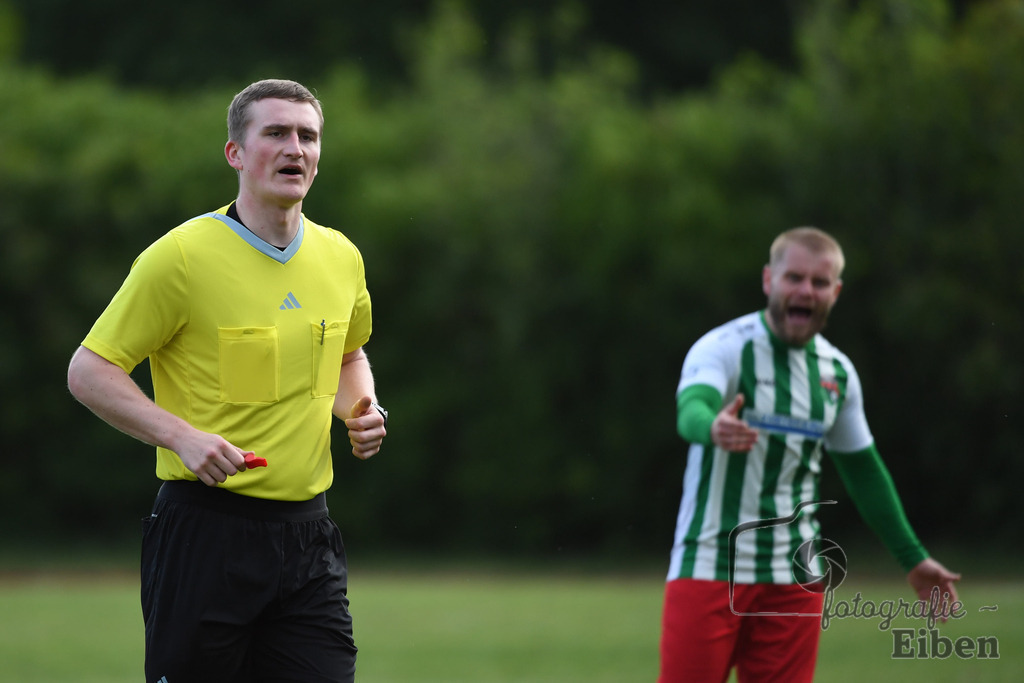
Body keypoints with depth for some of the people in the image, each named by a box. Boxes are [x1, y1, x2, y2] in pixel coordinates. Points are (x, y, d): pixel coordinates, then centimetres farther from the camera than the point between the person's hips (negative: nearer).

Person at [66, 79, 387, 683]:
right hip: (206, 528, -5)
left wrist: (363, 408, 6)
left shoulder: (341, 258, 9)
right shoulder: (180, 256, -9)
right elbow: (89, 371, -6)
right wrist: (183, 435, -18)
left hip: (308, 535, 5)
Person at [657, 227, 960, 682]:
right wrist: (714, 428, -54)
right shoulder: (723, 348, -8)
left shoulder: (837, 371, 10)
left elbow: (862, 470, 22)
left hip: (794, 578, 5)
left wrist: (913, 560, 23)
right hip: (709, 570, -5)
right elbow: (690, 409, -30)